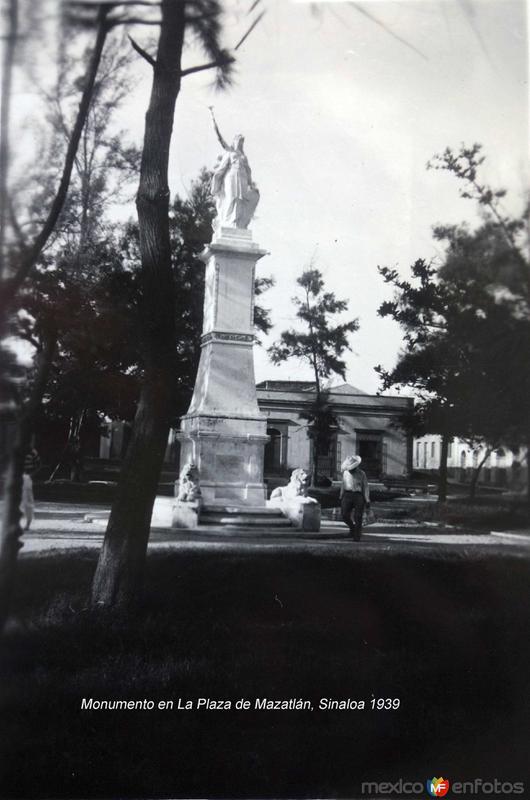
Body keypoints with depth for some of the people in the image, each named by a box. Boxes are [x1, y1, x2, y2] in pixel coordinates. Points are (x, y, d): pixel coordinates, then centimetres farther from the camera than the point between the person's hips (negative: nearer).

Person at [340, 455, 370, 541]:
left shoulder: (361, 474, 0)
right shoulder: (345, 473, 8)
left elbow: (365, 488, -1)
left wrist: (367, 501, -8)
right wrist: (341, 498, 17)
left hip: (359, 496, -3)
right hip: (347, 495, 3)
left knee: (358, 517, -3)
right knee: (345, 515, -10)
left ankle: (357, 537, 7)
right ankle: (352, 527, 19)